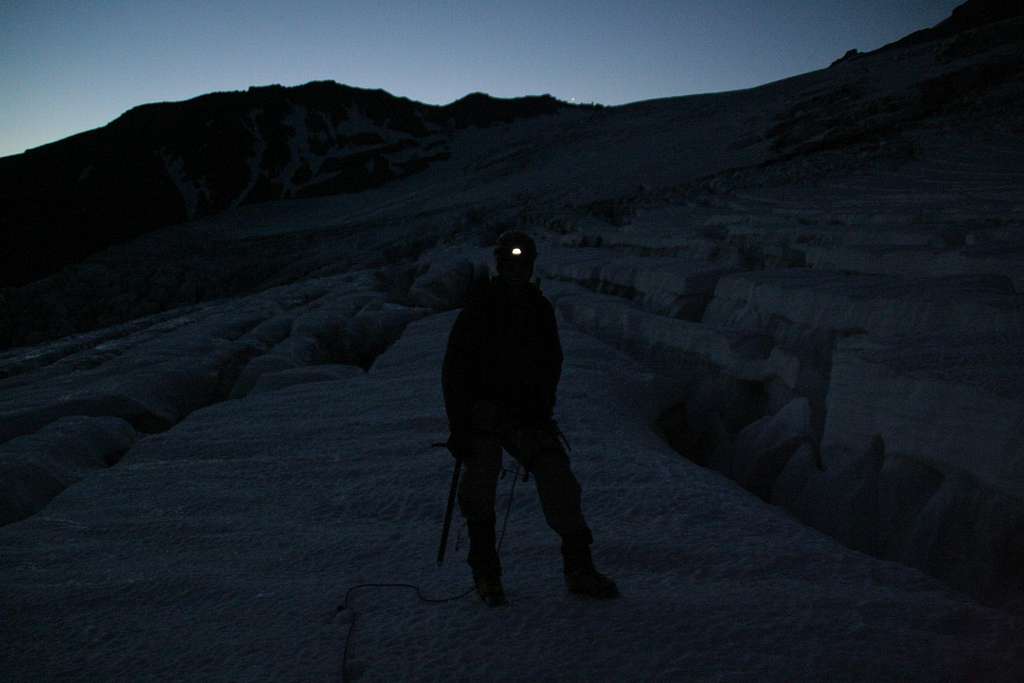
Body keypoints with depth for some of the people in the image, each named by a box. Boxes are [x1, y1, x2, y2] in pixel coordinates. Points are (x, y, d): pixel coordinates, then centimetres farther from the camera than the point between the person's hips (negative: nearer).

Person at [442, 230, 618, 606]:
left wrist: (542, 412, 11)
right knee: (480, 496, 0)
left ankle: (579, 569, 1)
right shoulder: (478, 309, -7)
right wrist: (459, 426, -11)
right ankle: (486, 574, 18)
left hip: (528, 417, 4)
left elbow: (551, 363, 19)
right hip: (483, 416, -3)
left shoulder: (540, 309, 7)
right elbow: (454, 371, -7)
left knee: (559, 484, -6)